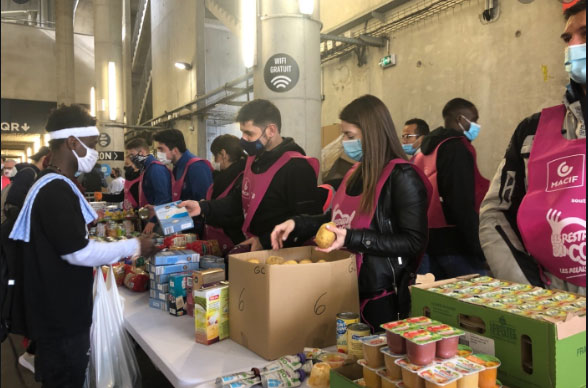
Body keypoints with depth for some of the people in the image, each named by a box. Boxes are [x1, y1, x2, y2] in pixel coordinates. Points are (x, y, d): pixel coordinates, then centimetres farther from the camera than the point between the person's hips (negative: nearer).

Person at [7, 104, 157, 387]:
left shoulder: (51, 186, 11)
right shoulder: (56, 191, -23)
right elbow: (79, 252, -24)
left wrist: (120, 251, 14)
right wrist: (133, 247, -14)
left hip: (59, 313, 10)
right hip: (61, 318, -10)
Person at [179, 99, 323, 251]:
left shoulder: (297, 168, -18)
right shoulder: (255, 159, 13)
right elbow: (240, 198, 22)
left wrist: (265, 242, -20)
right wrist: (203, 207, 8)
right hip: (252, 247, 8)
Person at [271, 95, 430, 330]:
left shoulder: (402, 177, -15)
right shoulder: (356, 173, 8)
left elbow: (414, 242, -19)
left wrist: (352, 239, -25)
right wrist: (296, 224, 2)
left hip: (381, 297, -7)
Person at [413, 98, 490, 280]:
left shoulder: (425, 150, 15)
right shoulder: (457, 148, -12)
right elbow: (463, 205, -21)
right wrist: (478, 248, -18)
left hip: (427, 239, 9)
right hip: (453, 242, -9)